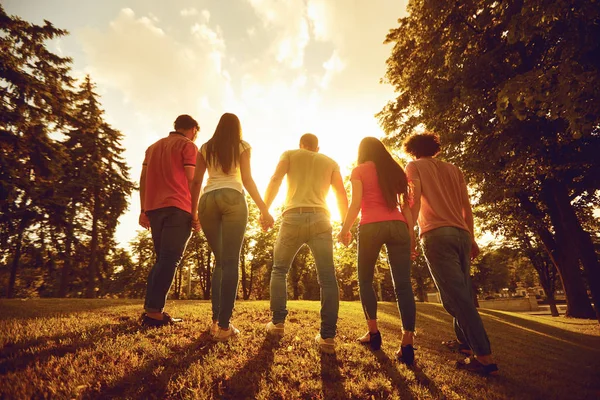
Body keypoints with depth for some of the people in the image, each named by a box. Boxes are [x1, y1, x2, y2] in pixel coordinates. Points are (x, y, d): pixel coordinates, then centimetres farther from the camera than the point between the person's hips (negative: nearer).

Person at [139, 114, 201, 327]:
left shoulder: (153, 146, 25)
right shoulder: (188, 146, 4)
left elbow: (143, 179, 17)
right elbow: (191, 180, -6)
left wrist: (143, 210, 14)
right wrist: (195, 212, -7)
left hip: (154, 208, 7)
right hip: (178, 208, -7)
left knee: (162, 259, 12)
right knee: (169, 260, -7)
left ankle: (150, 310, 10)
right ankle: (154, 312, -10)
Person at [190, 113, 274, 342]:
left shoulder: (205, 148, 20)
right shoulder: (242, 146, 12)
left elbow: (196, 182, 13)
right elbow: (247, 180, 1)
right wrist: (264, 209, 2)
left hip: (207, 201, 4)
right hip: (232, 198, -3)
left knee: (220, 261, 13)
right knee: (231, 261, -6)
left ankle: (216, 320, 8)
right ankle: (224, 326, -9)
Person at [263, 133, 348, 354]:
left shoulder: (290, 154, 18)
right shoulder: (330, 162, 22)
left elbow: (275, 180, 0)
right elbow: (342, 195, 12)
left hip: (293, 218, 0)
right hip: (320, 219, 1)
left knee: (279, 270, 16)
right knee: (327, 277, 0)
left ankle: (277, 322, 12)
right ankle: (327, 336, -5)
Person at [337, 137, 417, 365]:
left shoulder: (359, 170, 8)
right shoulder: (396, 170, 20)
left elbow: (356, 204, -2)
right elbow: (406, 204, 13)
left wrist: (344, 229, 4)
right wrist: (411, 232, 12)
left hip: (371, 227, -3)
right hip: (398, 226, 3)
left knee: (365, 280, 13)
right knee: (403, 284, -2)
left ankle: (373, 332, 12)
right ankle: (407, 344, -7)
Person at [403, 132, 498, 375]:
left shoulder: (414, 166, 8)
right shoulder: (454, 169, 22)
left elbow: (415, 200, -7)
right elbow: (467, 208, 17)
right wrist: (471, 238, 20)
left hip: (437, 234, -6)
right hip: (461, 234, 7)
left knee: (455, 294, -10)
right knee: (462, 292, 16)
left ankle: (485, 357, -12)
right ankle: (463, 341, 26)